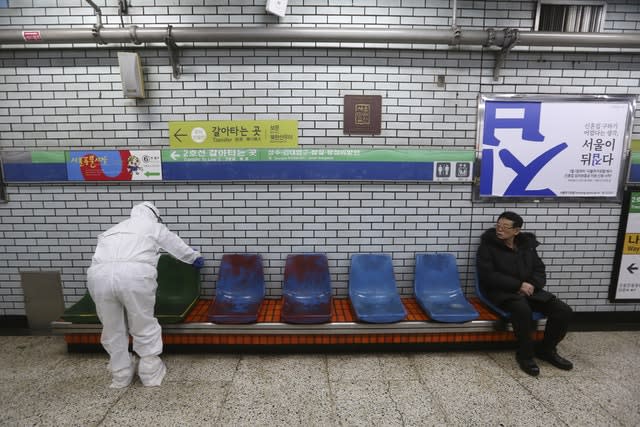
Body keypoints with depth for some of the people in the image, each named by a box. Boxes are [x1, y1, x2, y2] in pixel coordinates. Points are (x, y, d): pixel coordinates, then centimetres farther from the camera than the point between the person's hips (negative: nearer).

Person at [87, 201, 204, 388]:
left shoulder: (114, 228, 36)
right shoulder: (154, 227, 26)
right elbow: (180, 248, 38)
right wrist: (196, 258, 57)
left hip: (99, 274, 4)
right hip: (134, 274, -3)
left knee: (112, 328, 20)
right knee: (144, 327, 14)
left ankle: (121, 375, 34)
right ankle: (151, 373, 28)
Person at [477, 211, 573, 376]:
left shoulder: (527, 245, 10)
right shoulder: (488, 246, -7)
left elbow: (540, 270, 11)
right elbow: (488, 276, -14)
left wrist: (532, 285, -12)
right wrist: (519, 285, -19)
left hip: (528, 290, 6)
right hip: (501, 291, -6)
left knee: (564, 310, -10)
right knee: (522, 309, -36)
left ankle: (546, 349, 13)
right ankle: (525, 354, -13)